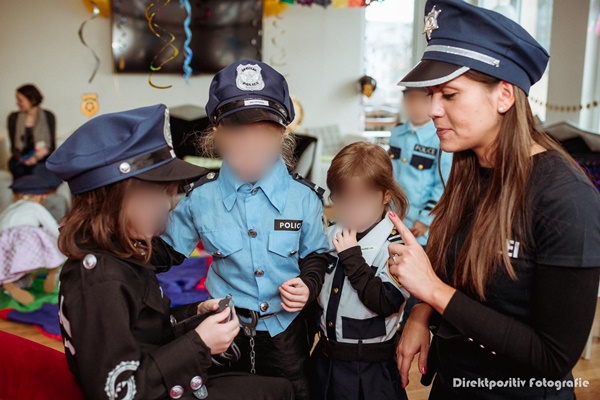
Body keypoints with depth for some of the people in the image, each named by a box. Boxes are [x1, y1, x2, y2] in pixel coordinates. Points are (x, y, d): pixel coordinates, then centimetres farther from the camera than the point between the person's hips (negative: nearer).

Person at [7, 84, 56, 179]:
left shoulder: (48, 116, 4)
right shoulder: (14, 118, 7)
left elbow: (52, 145, 4)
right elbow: (14, 147, 5)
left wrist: (45, 151, -19)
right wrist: (22, 159, -16)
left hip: (43, 159, 0)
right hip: (20, 160, 1)